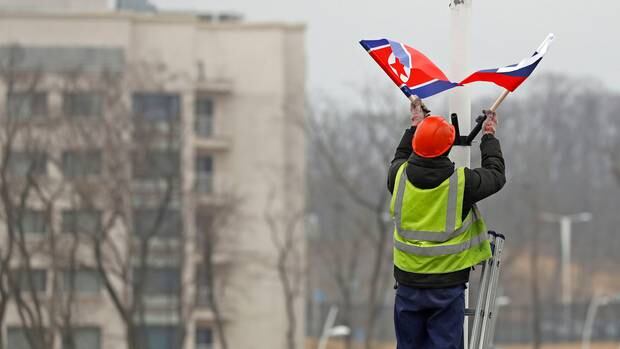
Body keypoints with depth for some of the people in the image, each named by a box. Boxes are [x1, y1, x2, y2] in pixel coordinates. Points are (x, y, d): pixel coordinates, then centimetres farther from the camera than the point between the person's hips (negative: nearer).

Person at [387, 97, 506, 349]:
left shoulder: (400, 177, -6)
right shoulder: (461, 182, -14)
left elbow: (399, 159, 22)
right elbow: (497, 175, 6)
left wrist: (414, 127, 32)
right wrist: (489, 137, 21)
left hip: (408, 283, 3)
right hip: (447, 287, -3)